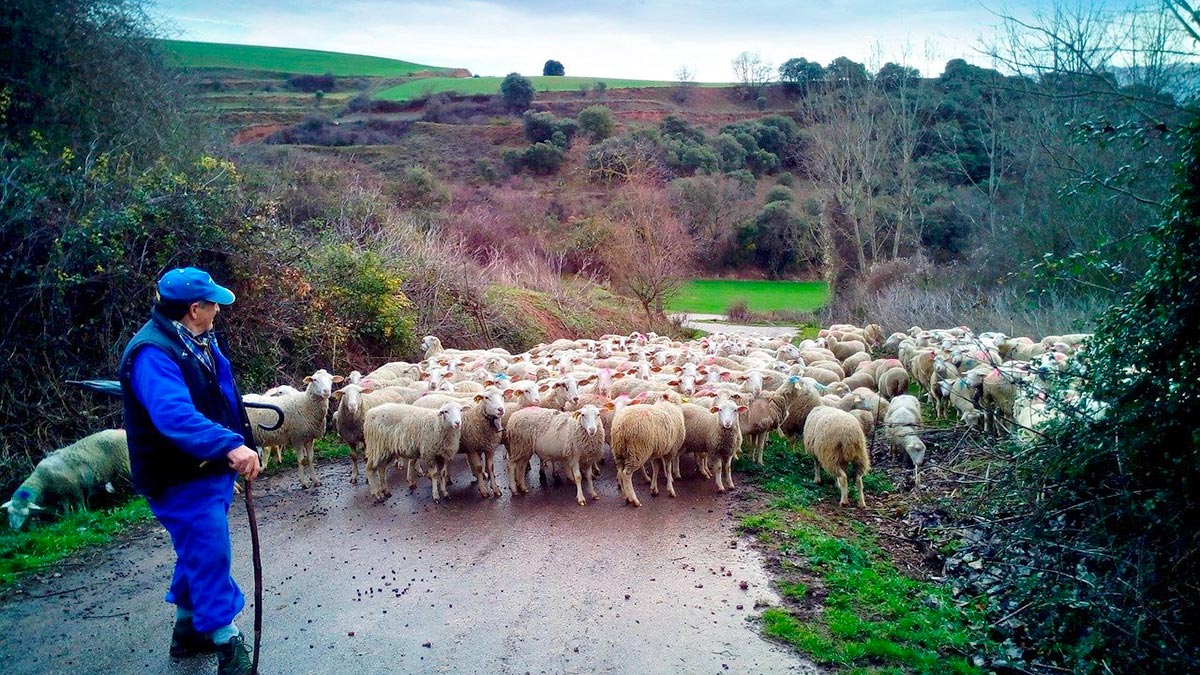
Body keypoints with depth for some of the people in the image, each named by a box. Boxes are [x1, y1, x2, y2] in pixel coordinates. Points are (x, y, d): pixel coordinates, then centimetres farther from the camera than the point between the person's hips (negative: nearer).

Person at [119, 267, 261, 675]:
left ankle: (188, 631, 38)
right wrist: (230, 445, -51)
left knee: (199, 553, 21)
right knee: (211, 557, -4)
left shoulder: (198, 341, 7)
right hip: (183, 480, -10)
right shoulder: (152, 354, -25)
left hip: (211, 470, 10)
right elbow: (175, 414, -41)